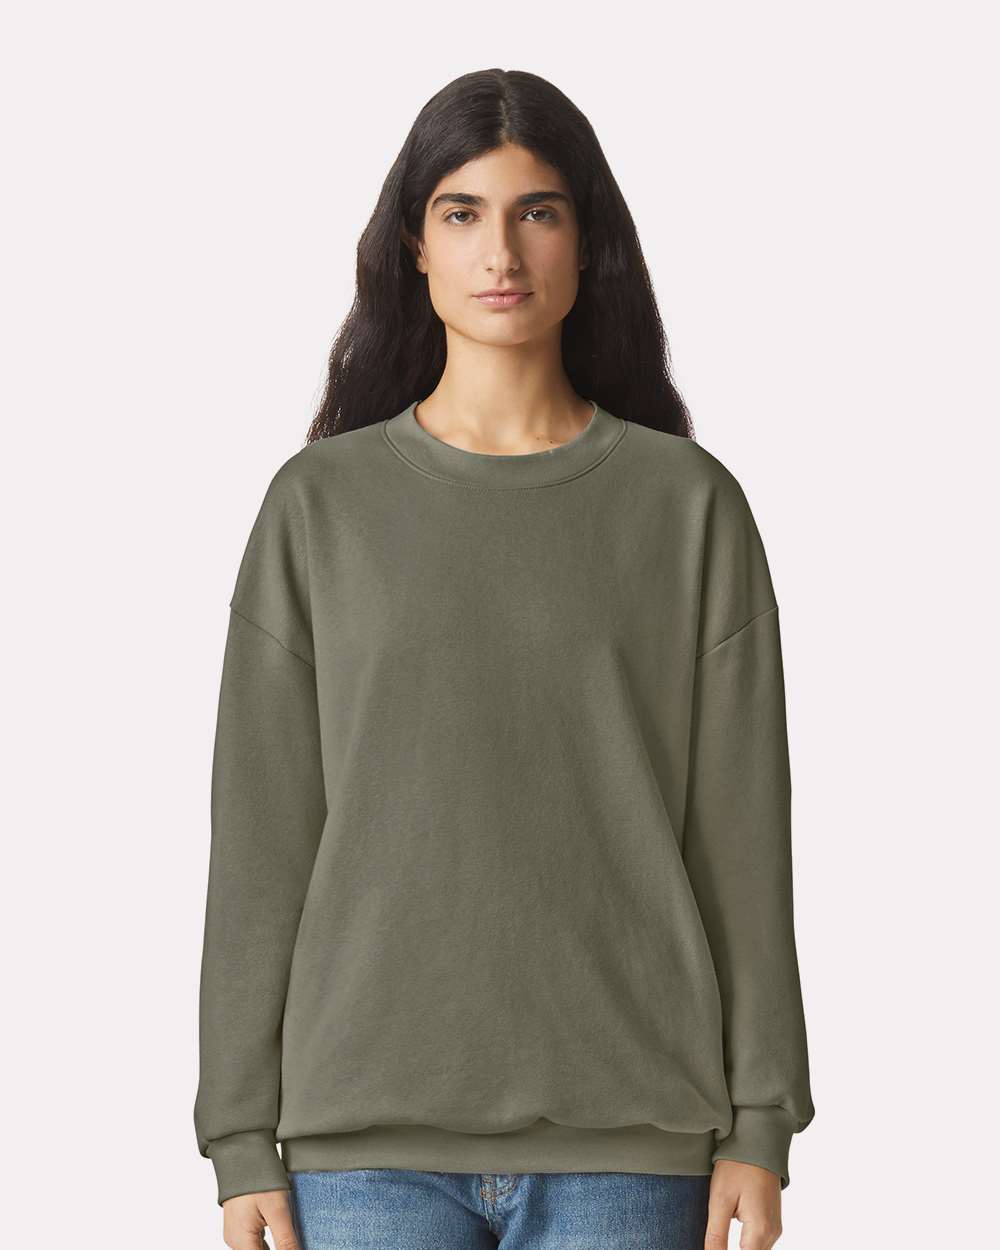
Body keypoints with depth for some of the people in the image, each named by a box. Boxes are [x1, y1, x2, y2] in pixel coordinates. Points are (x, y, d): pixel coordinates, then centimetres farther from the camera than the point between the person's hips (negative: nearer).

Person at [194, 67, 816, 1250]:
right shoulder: (320, 506, 4)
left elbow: (741, 829, 3)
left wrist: (758, 1127, -1)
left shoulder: (689, 504, 4)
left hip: (627, 1140, 0)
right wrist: (242, 1141, 0)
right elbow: (260, 837, 4)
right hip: (369, 1136, 0)